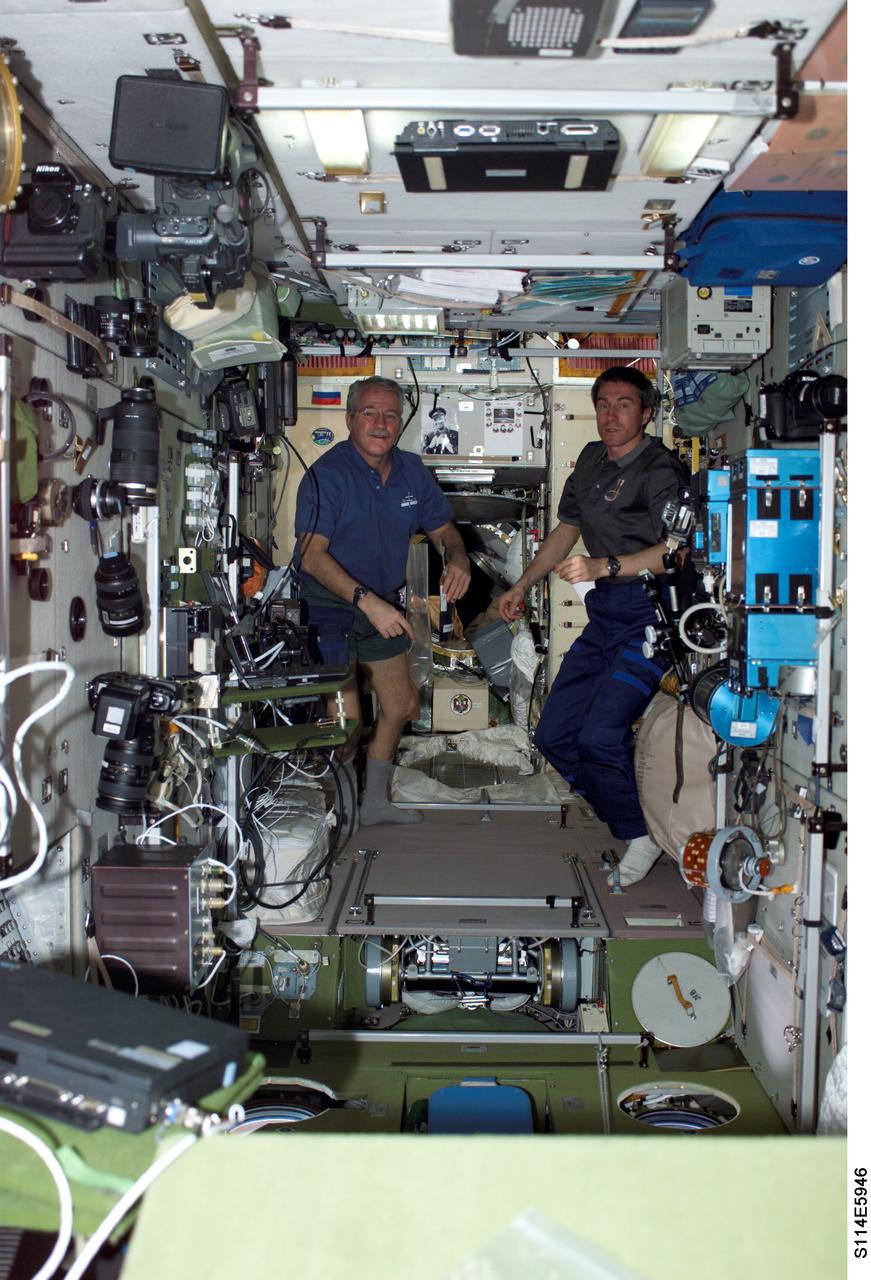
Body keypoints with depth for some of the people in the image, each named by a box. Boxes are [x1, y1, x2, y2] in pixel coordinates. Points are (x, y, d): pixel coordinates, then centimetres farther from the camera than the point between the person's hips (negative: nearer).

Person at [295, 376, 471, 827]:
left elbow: (443, 528, 12)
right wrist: (367, 600, -38)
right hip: (329, 604, -7)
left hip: (384, 604, 7)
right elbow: (312, 554, -27)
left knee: (402, 707, 16)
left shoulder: (411, 470, 3)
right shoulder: (328, 473, -18)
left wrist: (457, 559, -12)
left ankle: (374, 802, 36)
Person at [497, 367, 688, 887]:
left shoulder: (659, 469, -10)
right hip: (605, 616, 9)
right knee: (554, 736, 5)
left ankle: (644, 833, 4)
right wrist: (522, 586, 24)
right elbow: (565, 531, 26)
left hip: (650, 615, -8)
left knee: (599, 736, -20)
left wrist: (603, 566, -32)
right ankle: (630, 823, 18)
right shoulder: (592, 460, 15)